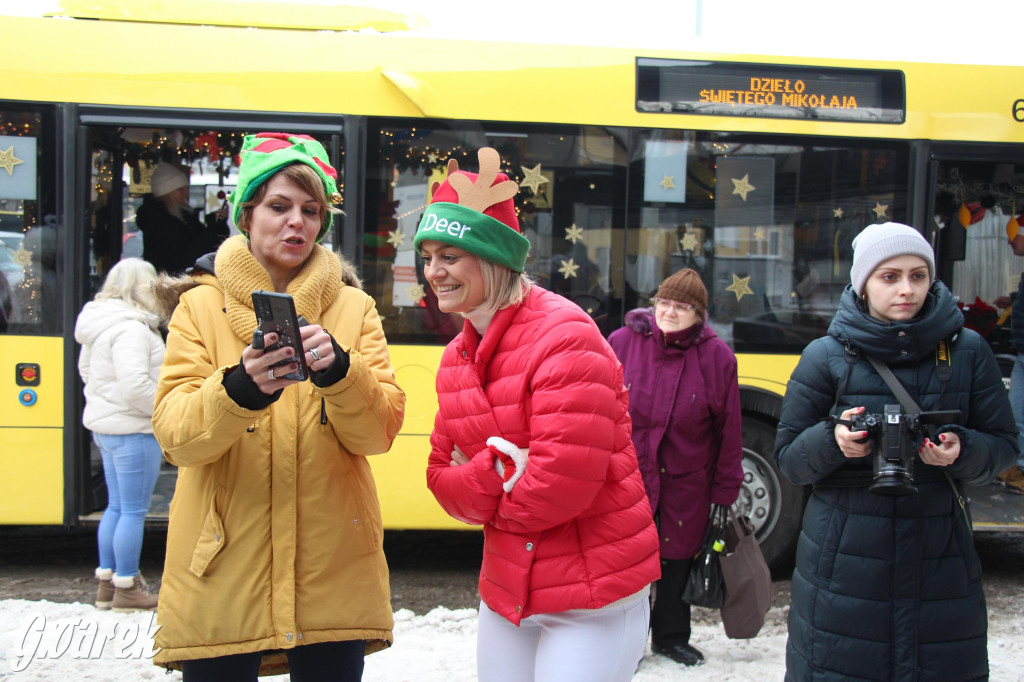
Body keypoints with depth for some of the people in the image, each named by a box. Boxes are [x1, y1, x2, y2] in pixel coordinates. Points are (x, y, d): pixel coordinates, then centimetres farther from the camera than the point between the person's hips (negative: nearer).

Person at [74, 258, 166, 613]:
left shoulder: (100, 326, 14)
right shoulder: (131, 329, -19)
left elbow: (86, 369, 24)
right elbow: (135, 384, -27)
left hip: (105, 427, 11)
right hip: (134, 431, -11)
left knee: (116, 507, 17)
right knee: (134, 511, -2)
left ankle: (106, 583, 24)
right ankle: (126, 590, 5)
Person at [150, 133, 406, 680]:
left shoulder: (354, 307, 7)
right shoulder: (201, 306, 4)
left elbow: (380, 430, -5)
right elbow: (175, 435, -9)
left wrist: (338, 372, -24)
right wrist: (239, 388, -28)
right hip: (223, 573, -1)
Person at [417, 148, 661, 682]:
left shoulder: (564, 337, -18)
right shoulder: (458, 357, 8)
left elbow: (566, 478, -25)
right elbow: (442, 474, 5)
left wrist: (486, 500, -8)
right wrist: (497, 474, -16)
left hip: (591, 599, -7)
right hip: (506, 590, 7)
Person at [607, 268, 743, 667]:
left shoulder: (717, 356, -7)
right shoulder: (622, 342, -9)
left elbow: (729, 430, -1)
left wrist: (726, 491, 1)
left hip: (687, 482, 1)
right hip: (627, 477, -1)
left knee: (678, 559, 15)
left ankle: (671, 636, 37)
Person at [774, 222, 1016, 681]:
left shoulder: (968, 351, 5)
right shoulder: (825, 357, 0)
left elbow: (1003, 446, 7)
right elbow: (788, 458, 1)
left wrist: (961, 451, -15)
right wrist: (832, 441, -19)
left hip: (942, 563, 2)